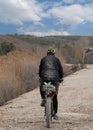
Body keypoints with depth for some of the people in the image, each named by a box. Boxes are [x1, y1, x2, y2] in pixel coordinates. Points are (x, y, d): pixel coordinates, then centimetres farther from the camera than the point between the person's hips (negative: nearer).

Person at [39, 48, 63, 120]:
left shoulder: (43, 59, 17)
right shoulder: (56, 59, 13)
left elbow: (40, 70, 20)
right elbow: (60, 70, 13)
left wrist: (41, 77, 34)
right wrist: (61, 78, 27)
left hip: (44, 77, 1)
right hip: (55, 78, 0)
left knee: (41, 88, 34)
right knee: (55, 96, 10)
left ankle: (43, 99, 11)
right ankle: (55, 114, 11)